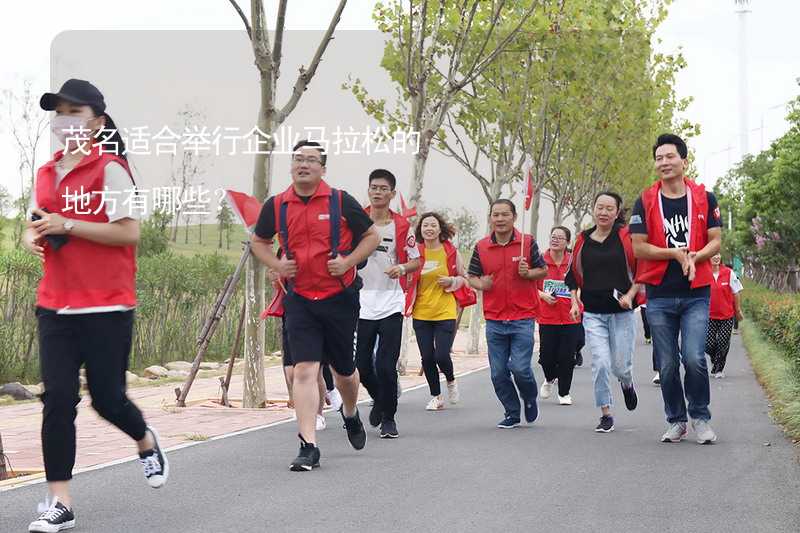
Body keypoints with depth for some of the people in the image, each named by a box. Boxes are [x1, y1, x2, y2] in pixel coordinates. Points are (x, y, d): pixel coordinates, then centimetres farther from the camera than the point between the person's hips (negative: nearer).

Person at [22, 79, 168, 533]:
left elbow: (129, 231, -14)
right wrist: (33, 236, 0)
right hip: (55, 305, 5)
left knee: (107, 397, 2)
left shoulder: (110, 168, -7)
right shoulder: (47, 173, 12)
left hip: (107, 306, -5)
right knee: (58, 398, -3)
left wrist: (66, 225, -18)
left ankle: (147, 442, 36)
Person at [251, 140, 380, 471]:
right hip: (299, 299, 0)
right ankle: (308, 447, -9)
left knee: (343, 369, 15)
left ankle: (350, 413, 47)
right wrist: (276, 265, 0)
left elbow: (371, 236, 6)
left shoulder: (340, 201, -4)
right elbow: (258, 241, 18)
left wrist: (348, 261, -10)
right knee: (304, 370, -11)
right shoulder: (276, 205, 1)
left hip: (339, 297, 0)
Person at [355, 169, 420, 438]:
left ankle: (388, 418, 10)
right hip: (361, 303, 2)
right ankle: (379, 399, 34)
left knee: (386, 366, -6)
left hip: (390, 304, -1)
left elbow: (416, 261, 7)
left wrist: (401, 268, -12)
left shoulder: (402, 226, 1)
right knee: (361, 365, 4)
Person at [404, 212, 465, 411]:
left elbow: (463, 278, 11)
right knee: (427, 358, 4)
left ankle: (451, 381, 24)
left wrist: (452, 281, -9)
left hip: (445, 312, -2)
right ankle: (436, 397, 23)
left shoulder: (451, 252, 0)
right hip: (421, 314, 2)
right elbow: (408, 283, 5)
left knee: (442, 355, -10)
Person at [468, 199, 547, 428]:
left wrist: (528, 273, -12)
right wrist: (480, 284, -8)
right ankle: (512, 413, 21)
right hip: (494, 320, 3)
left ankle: (530, 399, 23)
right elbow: (472, 276, 14)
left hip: (523, 318, -2)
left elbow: (543, 270, 9)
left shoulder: (528, 242, 0)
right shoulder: (481, 247, 4)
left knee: (520, 368, -9)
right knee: (498, 373, 3)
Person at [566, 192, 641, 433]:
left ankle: (627, 383, 40)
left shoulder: (627, 237, -2)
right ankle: (606, 415, 4)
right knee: (600, 363, -9)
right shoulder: (583, 240, 6)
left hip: (622, 311, -2)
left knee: (620, 366, 2)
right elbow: (573, 275, 17)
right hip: (593, 313, 2)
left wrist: (630, 294, -12)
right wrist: (575, 301, 6)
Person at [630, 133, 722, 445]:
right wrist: (676, 253, -14)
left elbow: (715, 241, 3)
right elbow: (638, 247, -3)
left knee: (694, 357, -13)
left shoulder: (704, 198, 5)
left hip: (696, 293, -1)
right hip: (659, 294, 1)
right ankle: (676, 421, 22)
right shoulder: (645, 202, 3)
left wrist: (694, 257, -16)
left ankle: (701, 418, 7)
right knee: (667, 365, 5)